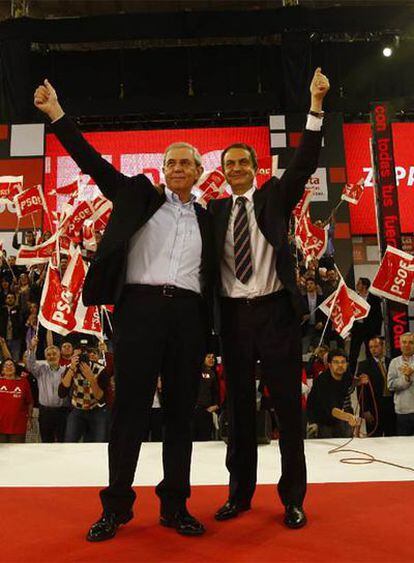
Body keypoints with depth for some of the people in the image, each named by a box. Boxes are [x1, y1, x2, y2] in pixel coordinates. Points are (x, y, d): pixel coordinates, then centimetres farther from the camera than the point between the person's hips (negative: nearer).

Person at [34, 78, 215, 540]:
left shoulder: (206, 219, 17)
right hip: (141, 307, -2)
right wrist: (57, 114, -2)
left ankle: (175, 505, 17)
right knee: (130, 408, 0)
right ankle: (116, 506, 12)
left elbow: (210, 279, 17)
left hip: (188, 315, 3)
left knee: (181, 411, 6)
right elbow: (93, 163, 5)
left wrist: (208, 333, 12)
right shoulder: (139, 195, 12)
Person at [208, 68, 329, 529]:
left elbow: (304, 163, -5)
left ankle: (293, 498, 18)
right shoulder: (214, 209, 9)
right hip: (233, 316, 2)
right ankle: (239, 493, 24)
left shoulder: (274, 197, 7)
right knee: (238, 406, 10)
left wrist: (315, 106, -13)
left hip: (276, 311, -1)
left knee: (287, 405, 4)